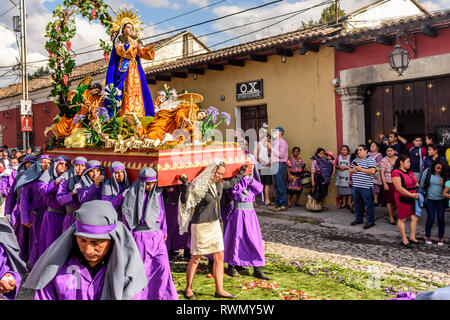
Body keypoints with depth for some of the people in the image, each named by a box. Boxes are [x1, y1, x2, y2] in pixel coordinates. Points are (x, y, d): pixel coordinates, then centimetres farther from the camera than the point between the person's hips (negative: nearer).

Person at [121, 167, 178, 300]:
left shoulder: (157, 194, 6)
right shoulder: (132, 194, -5)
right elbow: (127, 216, 0)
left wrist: (164, 232, 15)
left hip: (157, 236, 3)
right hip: (140, 237, -3)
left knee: (162, 265, -5)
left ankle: (163, 296, 4)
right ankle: (140, 295, 19)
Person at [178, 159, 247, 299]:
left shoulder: (219, 184, 6)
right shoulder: (199, 186, -16)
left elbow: (232, 183, 27)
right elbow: (185, 201, -20)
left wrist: (242, 172, 32)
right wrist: (185, 185, -32)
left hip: (215, 224, 7)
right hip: (201, 225, -7)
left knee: (219, 257, 6)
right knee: (196, 258, 3)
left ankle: (219, 290, 15)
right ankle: (188, 289, 19)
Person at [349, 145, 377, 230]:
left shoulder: (370, 160, -6)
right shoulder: (355, 160, 16)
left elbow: (372, 171, -18)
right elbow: (350, 170, 21)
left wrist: (360, 169, -16)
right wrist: (353, 170, -3)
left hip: (366, 187, -7)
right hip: (356, 186, 7)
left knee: (368, 204, -2)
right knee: (357, 203, 14)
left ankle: (370, 221, 5)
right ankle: (358, 219, 27)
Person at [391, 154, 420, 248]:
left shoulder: (409, 172, 15)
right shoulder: (396, 173, -12)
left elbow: (416, 183, 22)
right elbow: (399, 188, -18)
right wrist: (411, 195, -20)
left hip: (413, 198, 8)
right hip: (403, 199, -8)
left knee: (415, 218, 5)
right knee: (402, 219, 4)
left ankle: (412, 237, 18)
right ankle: (404, 239, 13)